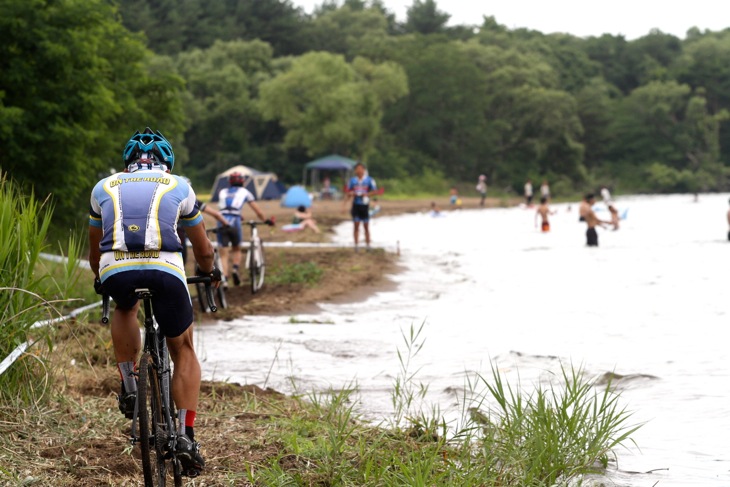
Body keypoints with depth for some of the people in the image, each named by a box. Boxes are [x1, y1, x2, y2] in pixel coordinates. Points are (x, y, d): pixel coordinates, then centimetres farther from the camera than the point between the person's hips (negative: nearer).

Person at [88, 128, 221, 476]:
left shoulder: (104, 187, 26)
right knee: (184, 353, 18)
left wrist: (100, 279, 57)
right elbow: (203, 249, 34)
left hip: (115, 271, 1)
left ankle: (128, 387, 20)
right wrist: (210, 272, 55)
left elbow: (94, 248, 38)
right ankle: (186, 436, 3)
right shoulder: (178, 187, 23)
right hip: (165, 271, -1)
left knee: (125, 308, 37)